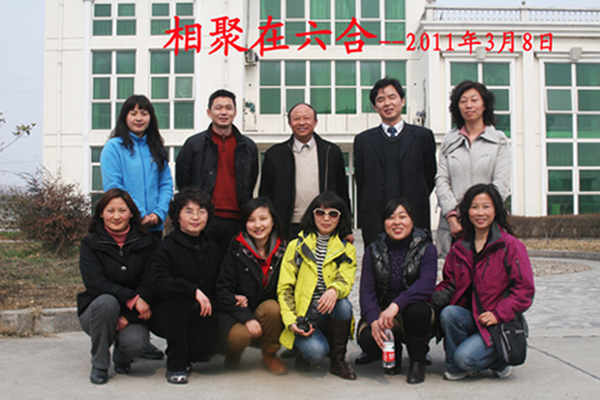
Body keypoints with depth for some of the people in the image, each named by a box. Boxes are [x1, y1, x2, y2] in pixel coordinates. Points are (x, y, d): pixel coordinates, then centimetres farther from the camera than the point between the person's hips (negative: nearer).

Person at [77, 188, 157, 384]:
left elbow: (149, 285, -6)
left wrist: (129, 317, -18)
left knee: (135, 342, -31)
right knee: (107, 301, -35)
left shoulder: (146, 243, 0)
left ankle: (121, 357, 11)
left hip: (133, 315, 1)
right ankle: (99, 366, -13)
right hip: (96, 311, 0)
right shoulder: (90, 243, -3)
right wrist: (132, 298, -28)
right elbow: (95, 283, -16)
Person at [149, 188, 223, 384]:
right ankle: (175, 365, -17)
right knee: (179, 299, -36)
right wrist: (194, 291, -28)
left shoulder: (212, 249, 11)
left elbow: (217, 285, 17)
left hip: (200, 314, 4)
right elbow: (160, 283, -21)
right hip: (166, 314, -4)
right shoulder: (166, 247, -7)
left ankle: (186, 354, 20)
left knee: (206, 350, -21)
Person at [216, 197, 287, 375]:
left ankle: (270, 355, -3)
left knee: (272, 307, -31)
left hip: (265, 313, 2)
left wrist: (249, 300, -10)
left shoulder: (282, 250, 0)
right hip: (234, 313, -2)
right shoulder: (236, 250, -6)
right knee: (240, 335, -33)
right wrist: (246, 317, -22)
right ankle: (232, 354, 7)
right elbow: (222, 290, -8)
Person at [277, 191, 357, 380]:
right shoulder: (296, 246, 7)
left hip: (329, 314, 2)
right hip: (302, 317, -2)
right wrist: (291, 321, -13)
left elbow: (346, 279, -9)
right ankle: (304, 349, 8)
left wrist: (334, 290, -34)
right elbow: (284, 288, 2)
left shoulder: (347, 249, 10)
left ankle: (338, 359, -10)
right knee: (316, 351, -30)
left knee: (344, 305, -32)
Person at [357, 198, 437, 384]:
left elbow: (426, 285, -22)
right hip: (381, 312, 2)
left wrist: (396, 305, -38)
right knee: (367, 338, -29)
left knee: (416, 308, -36)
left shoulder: (426, 249, -4)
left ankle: (418, 361, -8)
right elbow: (366, 291, -7)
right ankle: (393, 352, 10)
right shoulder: (373, 251, 3)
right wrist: (374, 320, -27)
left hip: (415, 314, -2)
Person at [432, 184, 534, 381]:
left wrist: (498, 313, -18)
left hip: (499, 322, -5)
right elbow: (449, 284, 13)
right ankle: (455, 366, -5)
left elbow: (525, 290, -9)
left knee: (465, 357, -25)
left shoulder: (510, 246, -7)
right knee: (448, 313, -28)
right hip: (469, 317, 5)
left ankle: (498, 360, 9)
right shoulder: (459, 248, 10)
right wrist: (431, 298, -9)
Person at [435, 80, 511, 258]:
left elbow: (501, 184, -1)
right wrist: (452, 216, -7)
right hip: (452, 226, 2)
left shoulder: (499, 140, 8)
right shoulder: (449, 141, 13)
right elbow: (441, 181, 6)